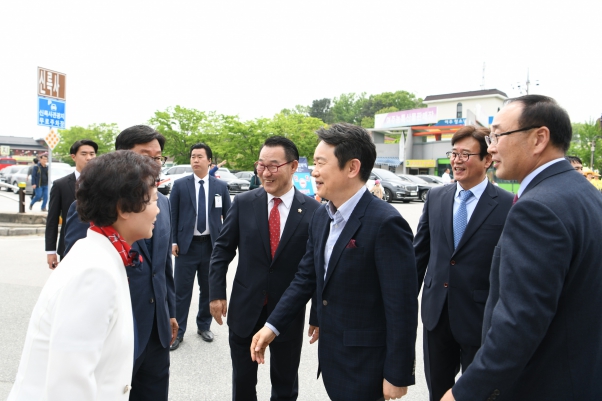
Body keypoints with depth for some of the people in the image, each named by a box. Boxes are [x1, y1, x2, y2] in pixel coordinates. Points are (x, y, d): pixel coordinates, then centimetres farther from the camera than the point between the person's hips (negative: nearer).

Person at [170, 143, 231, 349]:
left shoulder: (221, 186, 2)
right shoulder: (180, 185, 0)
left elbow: (228, 216, 6)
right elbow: (172, 215, 1)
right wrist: (173, 241, -5)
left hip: (212, 245, 1)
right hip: (187, 245, -1)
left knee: (209, 289, 13)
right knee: (182, 290, 4)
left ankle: (204, 326, 30)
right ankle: (178, 331, 18)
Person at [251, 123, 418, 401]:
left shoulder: (385, 223, -22)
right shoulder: (321, 217, 3)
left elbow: (402, 306, -20)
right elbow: (305, 278, 8)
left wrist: (397, 376, -16)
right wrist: (272, 326, 1)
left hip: (365, 364, -7)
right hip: (330, 355, 7)